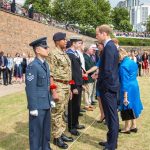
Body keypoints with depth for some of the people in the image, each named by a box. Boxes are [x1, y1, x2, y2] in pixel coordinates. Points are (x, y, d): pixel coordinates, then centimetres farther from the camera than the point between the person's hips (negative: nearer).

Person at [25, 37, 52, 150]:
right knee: (36, 130, 5)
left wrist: (50, 100, 16)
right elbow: (30, 89, -17)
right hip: (38, 105, -8)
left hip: (46, 104, 8)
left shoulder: (46, 64, 11)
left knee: (46, 129, 18)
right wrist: (33, 107, -17)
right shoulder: (32, 66, -15)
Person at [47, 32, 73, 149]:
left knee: (62, 111, 16)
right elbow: (50, 75, -16)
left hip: (66, 86, 8)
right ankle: (56, 137, 12)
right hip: (58, 86, -8)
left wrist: (69, 87, 17)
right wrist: (54, 91, -20)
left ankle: (61, 133, 28)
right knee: (57, 113, 1)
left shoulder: (65, 54, 13)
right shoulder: (53, 54, -13)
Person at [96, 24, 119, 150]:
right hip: (112, 85, 10)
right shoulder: (111, 46, 12)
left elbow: (108, 70, -23)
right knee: (112, 115, 17)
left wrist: (102, 85, -13)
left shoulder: (109, 47, -19)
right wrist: (100, 73, 13)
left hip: (108, 87, -10)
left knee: (111, 116, 0)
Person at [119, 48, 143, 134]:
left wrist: (125, 96, -18)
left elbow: (124, 82, -20)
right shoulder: (133, 62, 6)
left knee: (127, 108, 3)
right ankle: (134, 126, 26)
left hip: (128, 89, -8)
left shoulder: (123, 66, -20)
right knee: (132, 106, 16)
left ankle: (127, 128, 15)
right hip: (135, 86, 8)